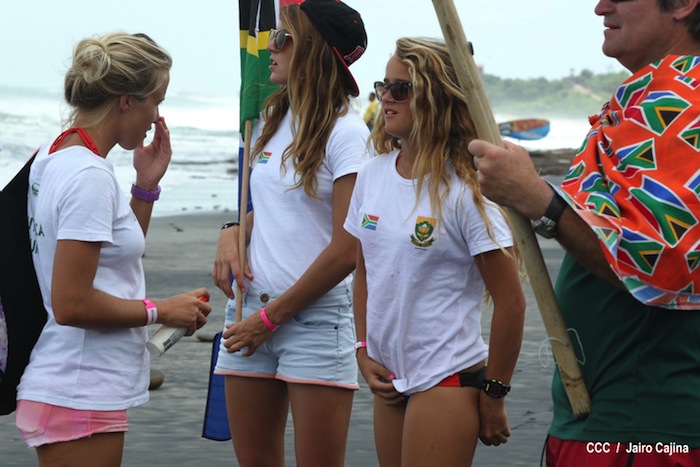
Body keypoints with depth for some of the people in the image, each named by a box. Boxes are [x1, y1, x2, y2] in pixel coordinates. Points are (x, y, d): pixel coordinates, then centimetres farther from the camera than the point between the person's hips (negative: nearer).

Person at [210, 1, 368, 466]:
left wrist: (271, 317, -11)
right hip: (250, 311, 7)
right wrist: (233, 232, 2)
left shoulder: (345, 132, -10)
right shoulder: (275, 120, 11)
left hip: (317, 317, -7)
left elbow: (346, 251, -14)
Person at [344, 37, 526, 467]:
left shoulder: (465, 191, -14)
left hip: (448, 379, -7)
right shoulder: (373, 174, 5)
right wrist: (364, 351, 7)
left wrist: (493, 395, -8)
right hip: (390, 380, 7)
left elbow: (510, 302, -11)